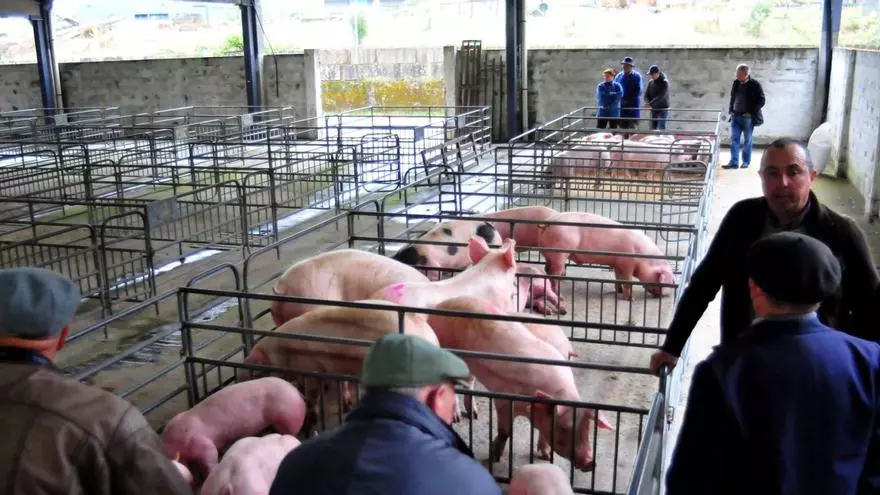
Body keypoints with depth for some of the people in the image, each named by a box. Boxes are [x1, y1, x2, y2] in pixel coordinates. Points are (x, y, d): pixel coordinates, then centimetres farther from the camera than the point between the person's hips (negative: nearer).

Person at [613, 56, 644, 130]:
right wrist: (619, 99, -5)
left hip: (632, 107, -3)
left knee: (633, 127, -6)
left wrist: (627, 100, -12)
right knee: (622, 128, 5)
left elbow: (638, 91, -6)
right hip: (621, 107, 4)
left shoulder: (637, 76, -1)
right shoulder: (619, 76, 10)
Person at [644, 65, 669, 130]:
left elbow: (661, 96, -23)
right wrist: (648, 102, -17)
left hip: (663, 109, -6)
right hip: (653, 109, 6)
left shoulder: (664, 83, -13)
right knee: (653, 128, 7)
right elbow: (646, 95, 5)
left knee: (661, 129, -10)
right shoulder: (650, 82, 5)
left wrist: (650, 103, -31)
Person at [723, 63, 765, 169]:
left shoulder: (755, 85, -10)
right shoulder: (736, 83, 4)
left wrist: (751, 113, -13)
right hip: (735, 116, 5)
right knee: (734, 139, -1)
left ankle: (746, 162, 16)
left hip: (748, 117, -4)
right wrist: (731, 111, 7)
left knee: (747, 140, 7)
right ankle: (734, 162, 1)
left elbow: (761, 101, -8)